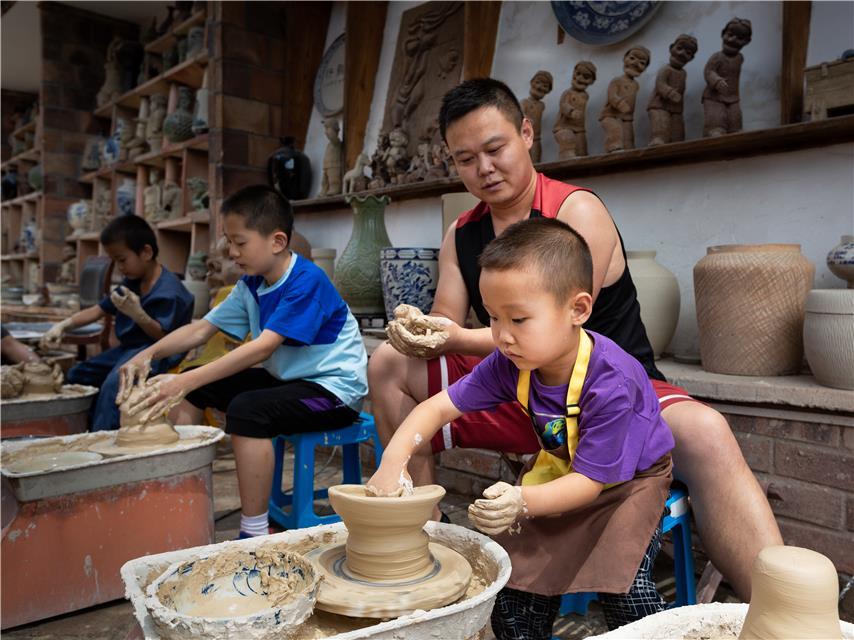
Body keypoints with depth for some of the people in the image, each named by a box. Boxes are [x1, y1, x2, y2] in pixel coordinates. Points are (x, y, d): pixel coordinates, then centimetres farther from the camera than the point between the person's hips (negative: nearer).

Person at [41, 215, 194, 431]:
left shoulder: (168, 291, -19)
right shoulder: (131, 282, 10)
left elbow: (162, 335, -20)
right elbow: (100, 309, 12)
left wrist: (137, 314, -34)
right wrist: (64, 325, 0)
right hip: (129, 348, 11)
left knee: (113, 385, -33)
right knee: (77, 374, 15)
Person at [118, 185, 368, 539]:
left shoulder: (307, 281, -22)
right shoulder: (252, 285, 4)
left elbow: (263, 348, -31)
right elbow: (202, 328, 5)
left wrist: (186, 381, -35)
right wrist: (148, 354, -11)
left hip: (334, 388, -9)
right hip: (286, 379, 9)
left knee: (247, 409, -33)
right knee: (195, 389, 6)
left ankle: (254, 534, -22)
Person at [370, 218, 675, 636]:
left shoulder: (610, 384, -36)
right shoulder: (512, 363, -20)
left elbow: (589, 481, -31)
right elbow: (439, 406, -16)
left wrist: (523, 503, -48)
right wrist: (394, 460, -32)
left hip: (629, 478, -4)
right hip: (561, 472, 5)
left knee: (622, 577, -24)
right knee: (519, 569, -6)